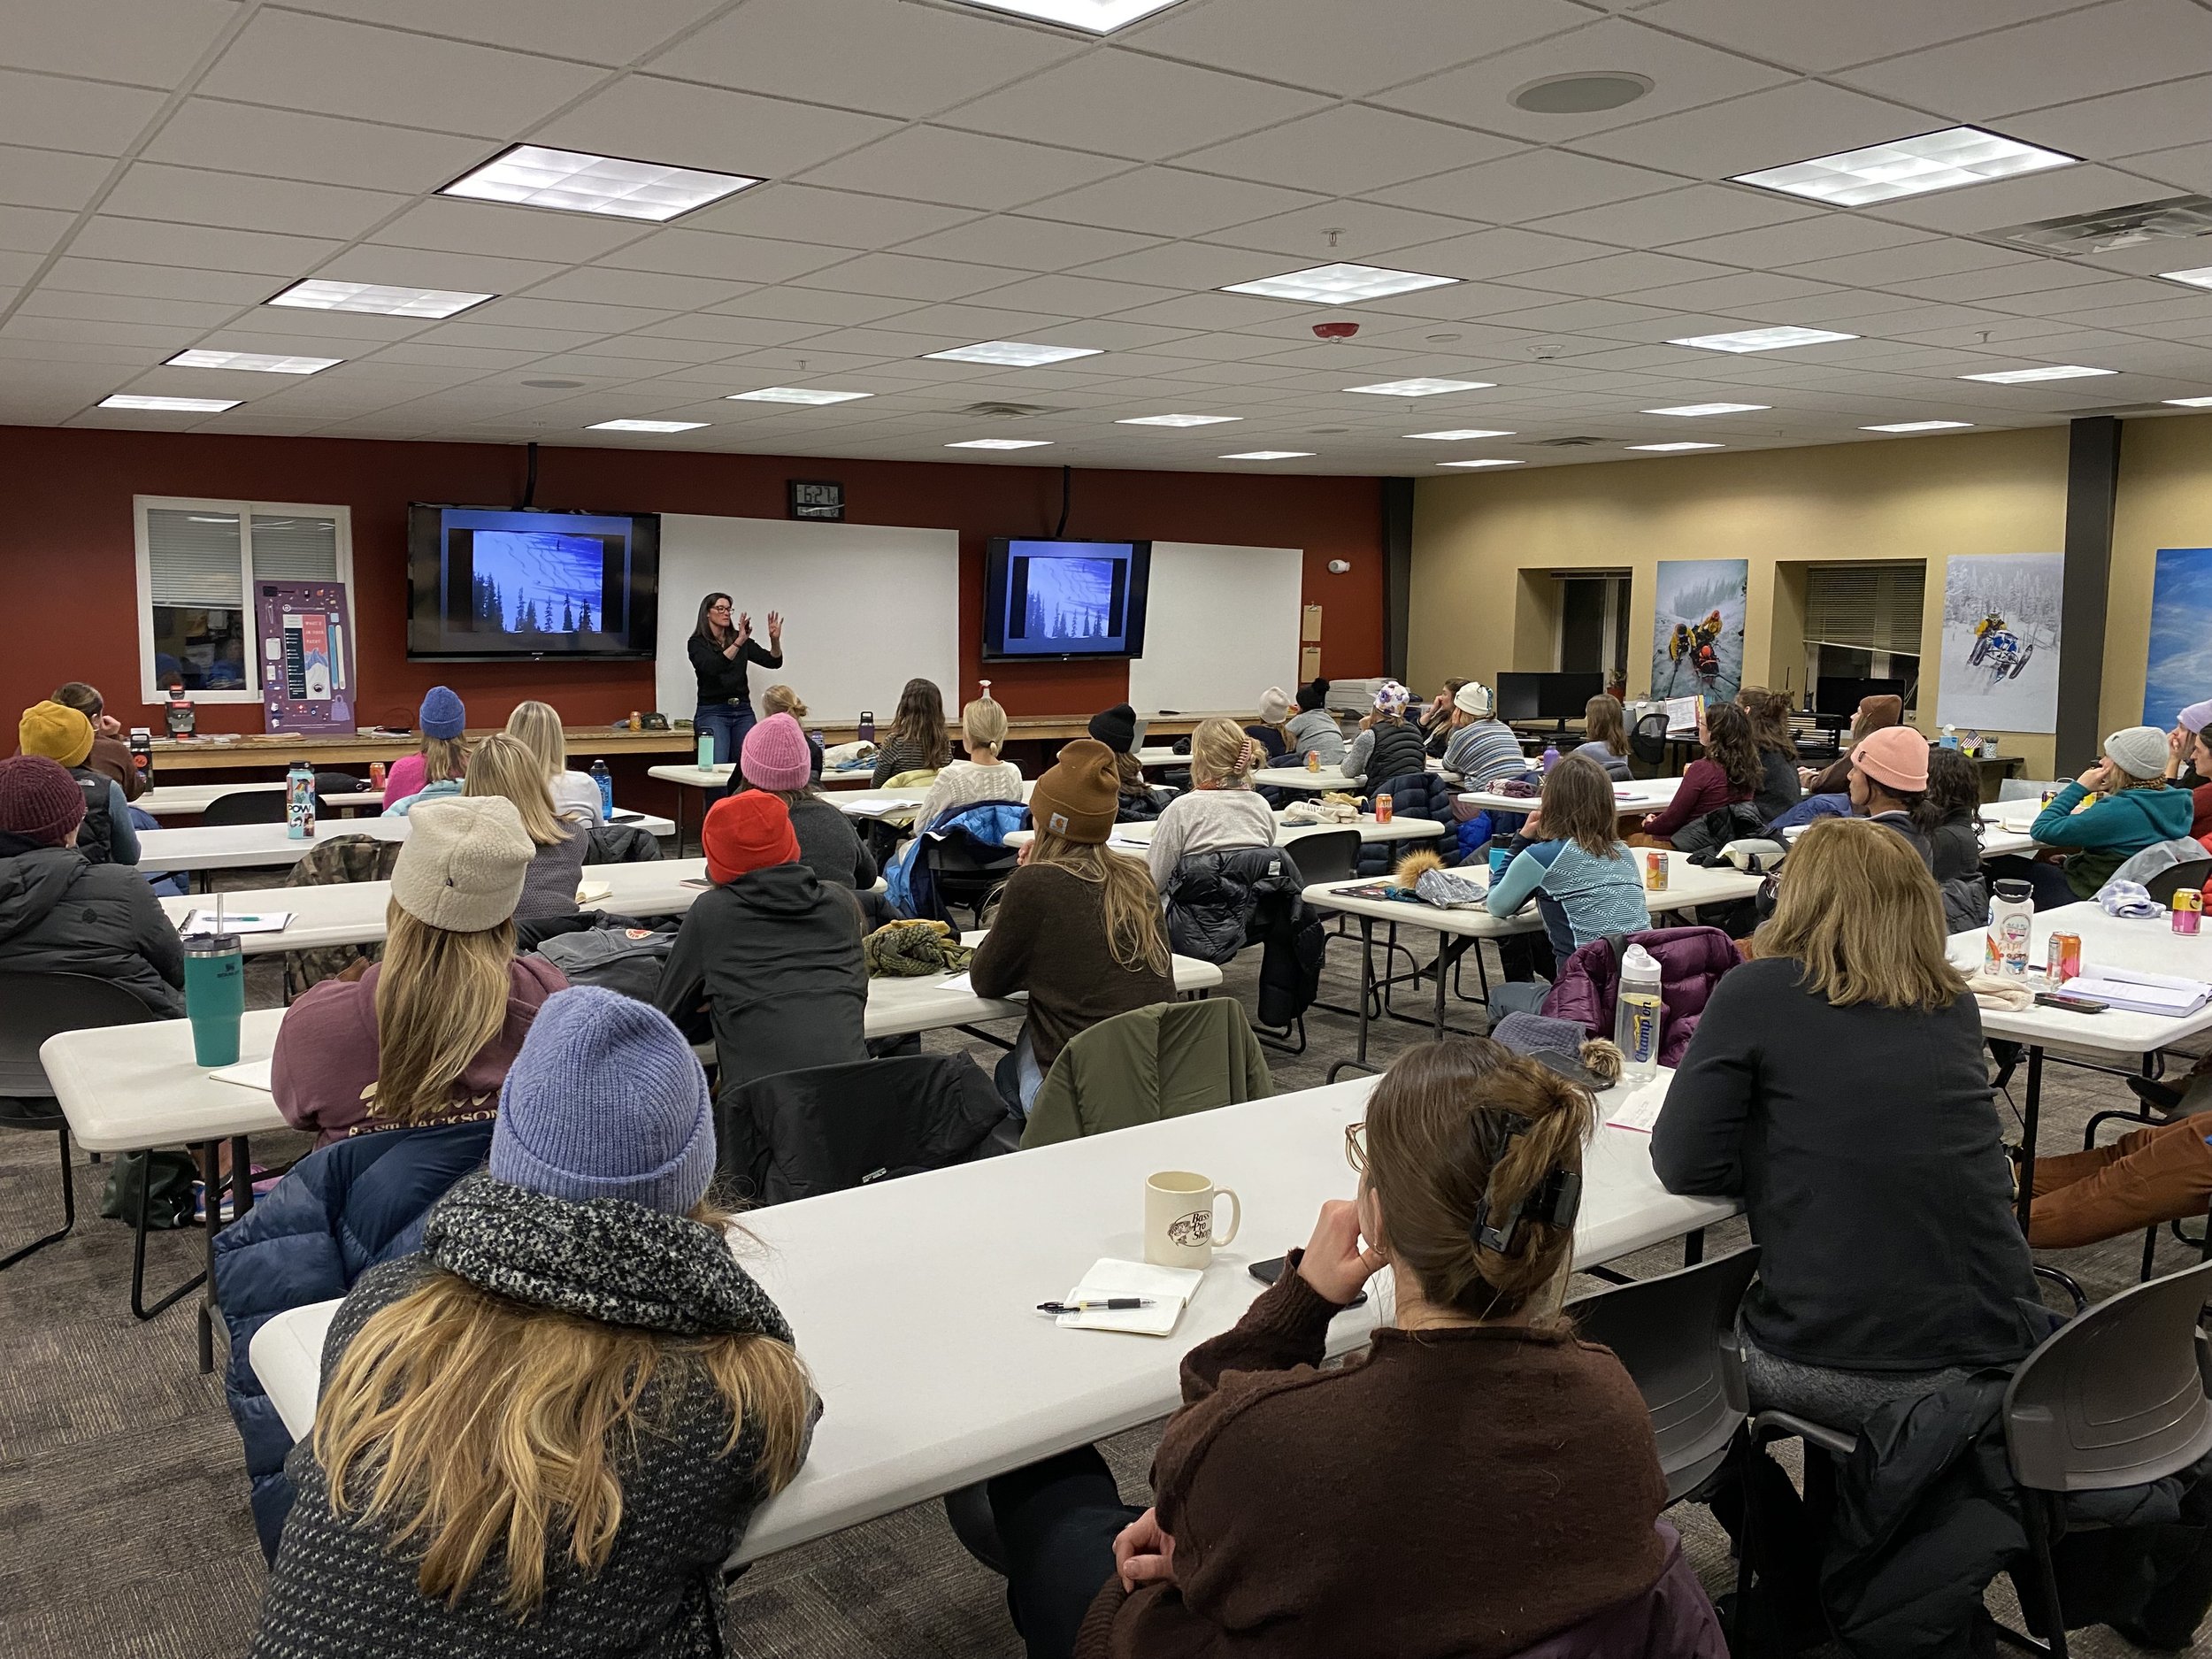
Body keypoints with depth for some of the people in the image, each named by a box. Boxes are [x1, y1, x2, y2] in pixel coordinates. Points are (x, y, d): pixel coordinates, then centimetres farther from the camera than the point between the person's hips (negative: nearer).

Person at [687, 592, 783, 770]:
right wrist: (738, 643, -32)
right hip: (712, 712, -5)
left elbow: (773, 662, 3)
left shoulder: (741, 639, 11)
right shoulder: (697, 643, -3)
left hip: (743, 712, 5)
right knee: (717, 768, -18)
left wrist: (775, 639, -17)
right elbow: (711, 668, -23)